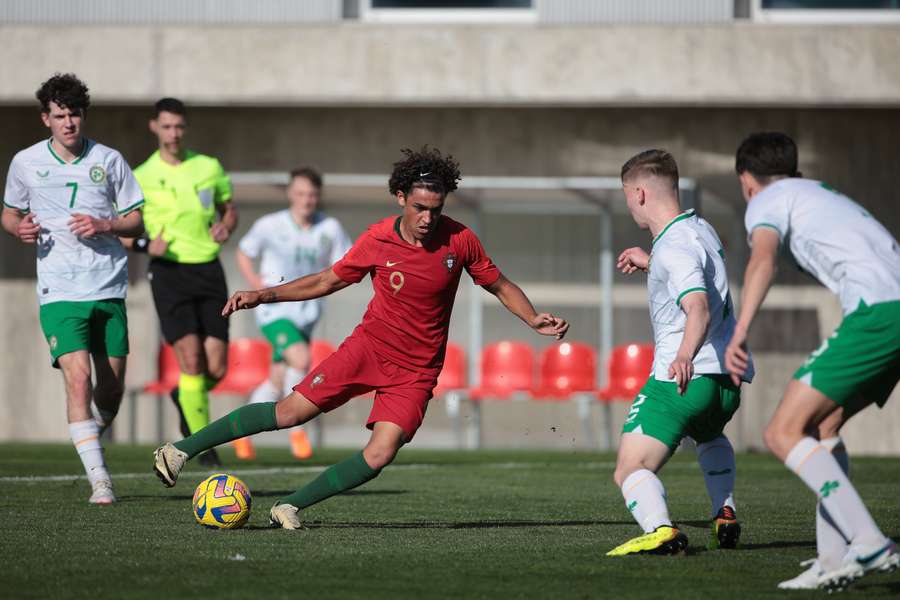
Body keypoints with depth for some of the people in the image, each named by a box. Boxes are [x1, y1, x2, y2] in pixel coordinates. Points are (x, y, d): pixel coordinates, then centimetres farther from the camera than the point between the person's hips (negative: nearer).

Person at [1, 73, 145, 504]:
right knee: (78, 379, -18)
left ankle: (89, 441, 36)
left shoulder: (109, 160, 4)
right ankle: (99, 480, -18)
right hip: (59, 290, -2)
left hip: (109, 289, 2)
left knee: (112, 388, 6)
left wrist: (104, 226, -11)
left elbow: (136, 222, 8)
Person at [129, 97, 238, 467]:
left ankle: (185, 399, 31)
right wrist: (145, 244, -13)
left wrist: (225, 227, -2)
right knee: (191, 359, -17)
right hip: (169, 271, -3)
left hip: (209, 270, 3)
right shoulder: (141, 178, 1)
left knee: (216, 369, -2)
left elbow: (229, 209, 20)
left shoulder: (209, 168, 8)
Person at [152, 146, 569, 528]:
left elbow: (500, 286, 3)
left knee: (379, 456, -18)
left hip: (417, 370, 0)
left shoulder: (460, 240, -11)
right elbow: (328, 281, 4)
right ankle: (183, 450, 3)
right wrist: (262, 296, -3)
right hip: (369, 347, 0)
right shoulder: (377, 241, -10)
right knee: (291, 411, -8)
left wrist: (534, 320, -14)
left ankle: (291, 506, -3)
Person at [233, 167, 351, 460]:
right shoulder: (269, 225, -7)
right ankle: (297, 430, -11)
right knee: (301, 359, -27)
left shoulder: (330, 229, -2)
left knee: (278, 381, 9)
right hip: (274, 310, -4)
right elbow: (244, 253, 8)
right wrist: (255, 281, -9)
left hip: (306, 312, 4)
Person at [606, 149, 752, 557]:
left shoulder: (675, 247, -13)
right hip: (727, 378, 10)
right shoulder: (701, 230, 17)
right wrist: (649, 264, 42)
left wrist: (685, 356, -46)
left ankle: (660, 529, -41)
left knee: (630, 470, -14)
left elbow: (698, 308, -30)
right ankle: (725, 516, 28)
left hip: (682, 378, -10)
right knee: (709, 436, 42)